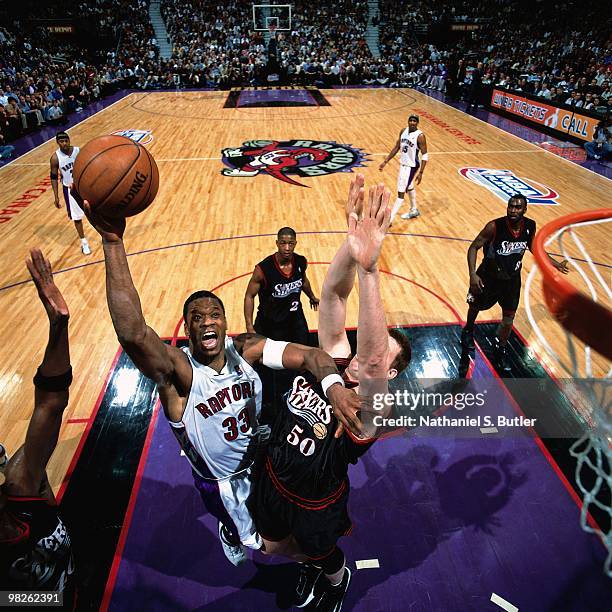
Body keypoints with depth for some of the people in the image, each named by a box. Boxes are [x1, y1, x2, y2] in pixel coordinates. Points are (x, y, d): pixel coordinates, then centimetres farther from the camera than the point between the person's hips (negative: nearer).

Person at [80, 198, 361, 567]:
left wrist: (334, 386, -51)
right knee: (246, 537, 24)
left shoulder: (246, 350, -21)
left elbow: (310, 354, -28)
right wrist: (113, 243, -60)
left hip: (261, 458, 4)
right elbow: (133, 334, -52)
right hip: (222, 483, -3)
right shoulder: (177, 370, -32)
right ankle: (232, 537, 60)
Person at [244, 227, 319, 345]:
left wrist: (312, 298, 31)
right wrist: (250, 328, -19)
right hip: (269, 324, -4)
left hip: (295, 320, 4)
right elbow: (249, 296, -14)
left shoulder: (301, 262, -10)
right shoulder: (263, 269, -24)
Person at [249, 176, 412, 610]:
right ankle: (311, 565, 62)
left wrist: (368, 268, -69)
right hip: (273, 480, 5)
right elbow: (331, 296, -31)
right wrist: (352, 244, -50)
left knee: (325, 558, 27)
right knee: (272, 546, 29)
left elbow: (370, 361, -56)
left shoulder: (369, 408, -32)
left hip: (316, 504, -4)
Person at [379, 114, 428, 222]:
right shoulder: (403, 131, 1)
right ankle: (414, 211, 45)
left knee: (401, 193, -9)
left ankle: (390, 219, -8)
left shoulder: (420, 136, -19)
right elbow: (396, 147, 11)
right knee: (409, 187, 25)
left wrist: (420, 173, -24)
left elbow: (425, 155, -17)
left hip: (411, 166, -9)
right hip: (403, 164, 9)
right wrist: (385, 162, 8)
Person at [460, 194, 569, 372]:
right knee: (476, 306, 20)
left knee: (509, 319, 10)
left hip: (512, 279, 3)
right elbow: (474, 247, -20)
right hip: (489, 277, -3)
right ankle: (468, 331, 52)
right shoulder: (494, 226, -27)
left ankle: (501, 350, 34)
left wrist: (555, 263, 8)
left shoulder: (530, 226, -12)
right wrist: (472, 274, -31)